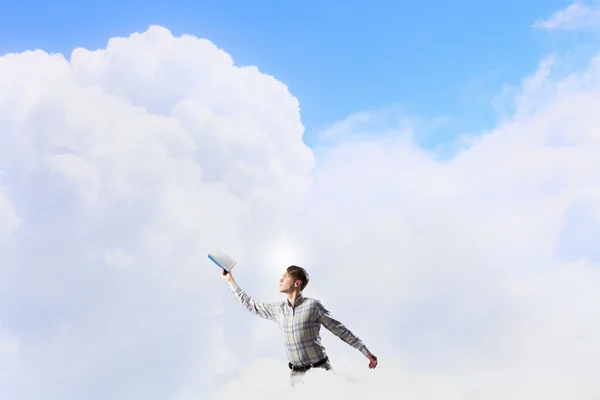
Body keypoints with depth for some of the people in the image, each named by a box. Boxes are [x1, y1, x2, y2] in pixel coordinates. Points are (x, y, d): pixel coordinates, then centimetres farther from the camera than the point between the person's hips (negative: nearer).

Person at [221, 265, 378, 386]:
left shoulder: (313, 305, -9)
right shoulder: (278, 309, 6)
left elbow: (340, 330, -4)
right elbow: (251, 305, 19)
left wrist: (366, 352, -5)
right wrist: (230, 280, 22)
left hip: (320, 370, -4)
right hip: (297, 375, 4)